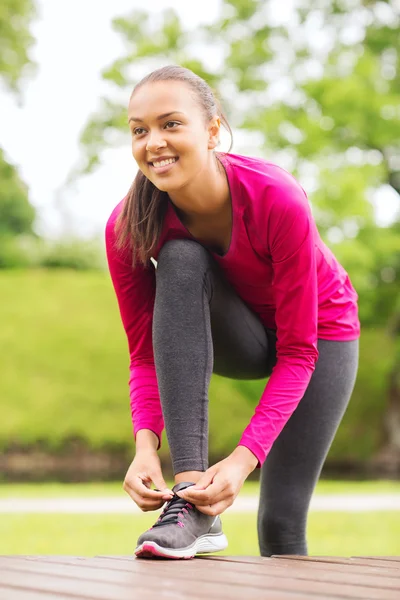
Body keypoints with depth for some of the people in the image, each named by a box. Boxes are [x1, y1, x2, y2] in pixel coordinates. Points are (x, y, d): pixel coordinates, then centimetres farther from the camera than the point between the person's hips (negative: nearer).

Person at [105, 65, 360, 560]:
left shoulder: (278, 199, -34)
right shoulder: (127, 227, -24)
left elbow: (298, 352, -29)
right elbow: (145, 353, -18)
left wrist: (244, 458, -40)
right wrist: (146, 446, -36)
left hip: (319, 333, -2)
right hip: (238, 335, 2)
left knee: (281, 521, -12)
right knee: (180, 259, -32)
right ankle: (189, 498, -36)